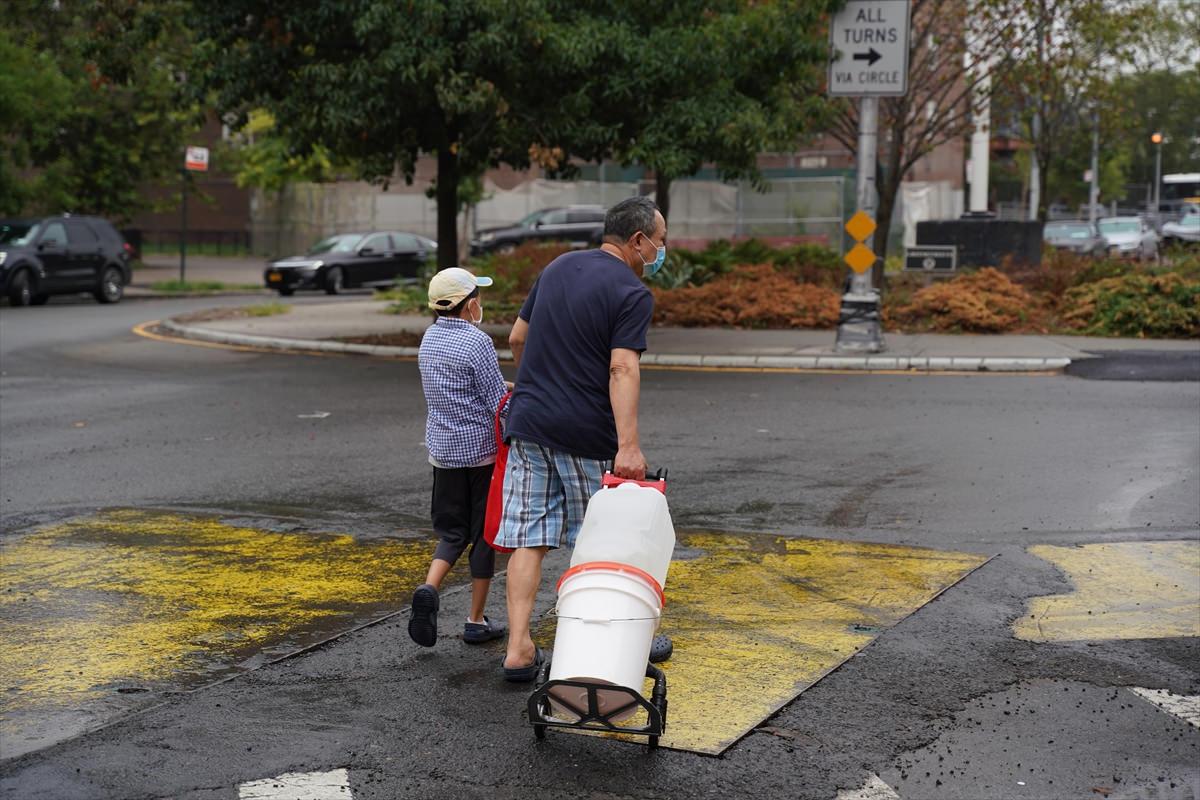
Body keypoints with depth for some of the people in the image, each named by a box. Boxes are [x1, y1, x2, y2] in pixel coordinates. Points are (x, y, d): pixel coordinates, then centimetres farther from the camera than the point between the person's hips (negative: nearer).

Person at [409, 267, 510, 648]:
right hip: (482, 449, -6)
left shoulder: (430, 337, 7)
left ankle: (429, 589, -13)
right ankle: (476, 621, 12)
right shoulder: (477, 342, -15)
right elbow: (497, 402, -13)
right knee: (484, 532, 6)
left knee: (452, 531, 13)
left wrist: (509, 385, 13)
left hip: (442, 449, 6)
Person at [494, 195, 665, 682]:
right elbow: (622, 369, -20)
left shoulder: (558, 267, 13)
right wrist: (629, 445, -26)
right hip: (586, 434, -5)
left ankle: (519, 649, -1)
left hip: (528, 423, 5)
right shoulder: (632, 293, -9)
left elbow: (517, 338, 18)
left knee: (528, 539, 3)